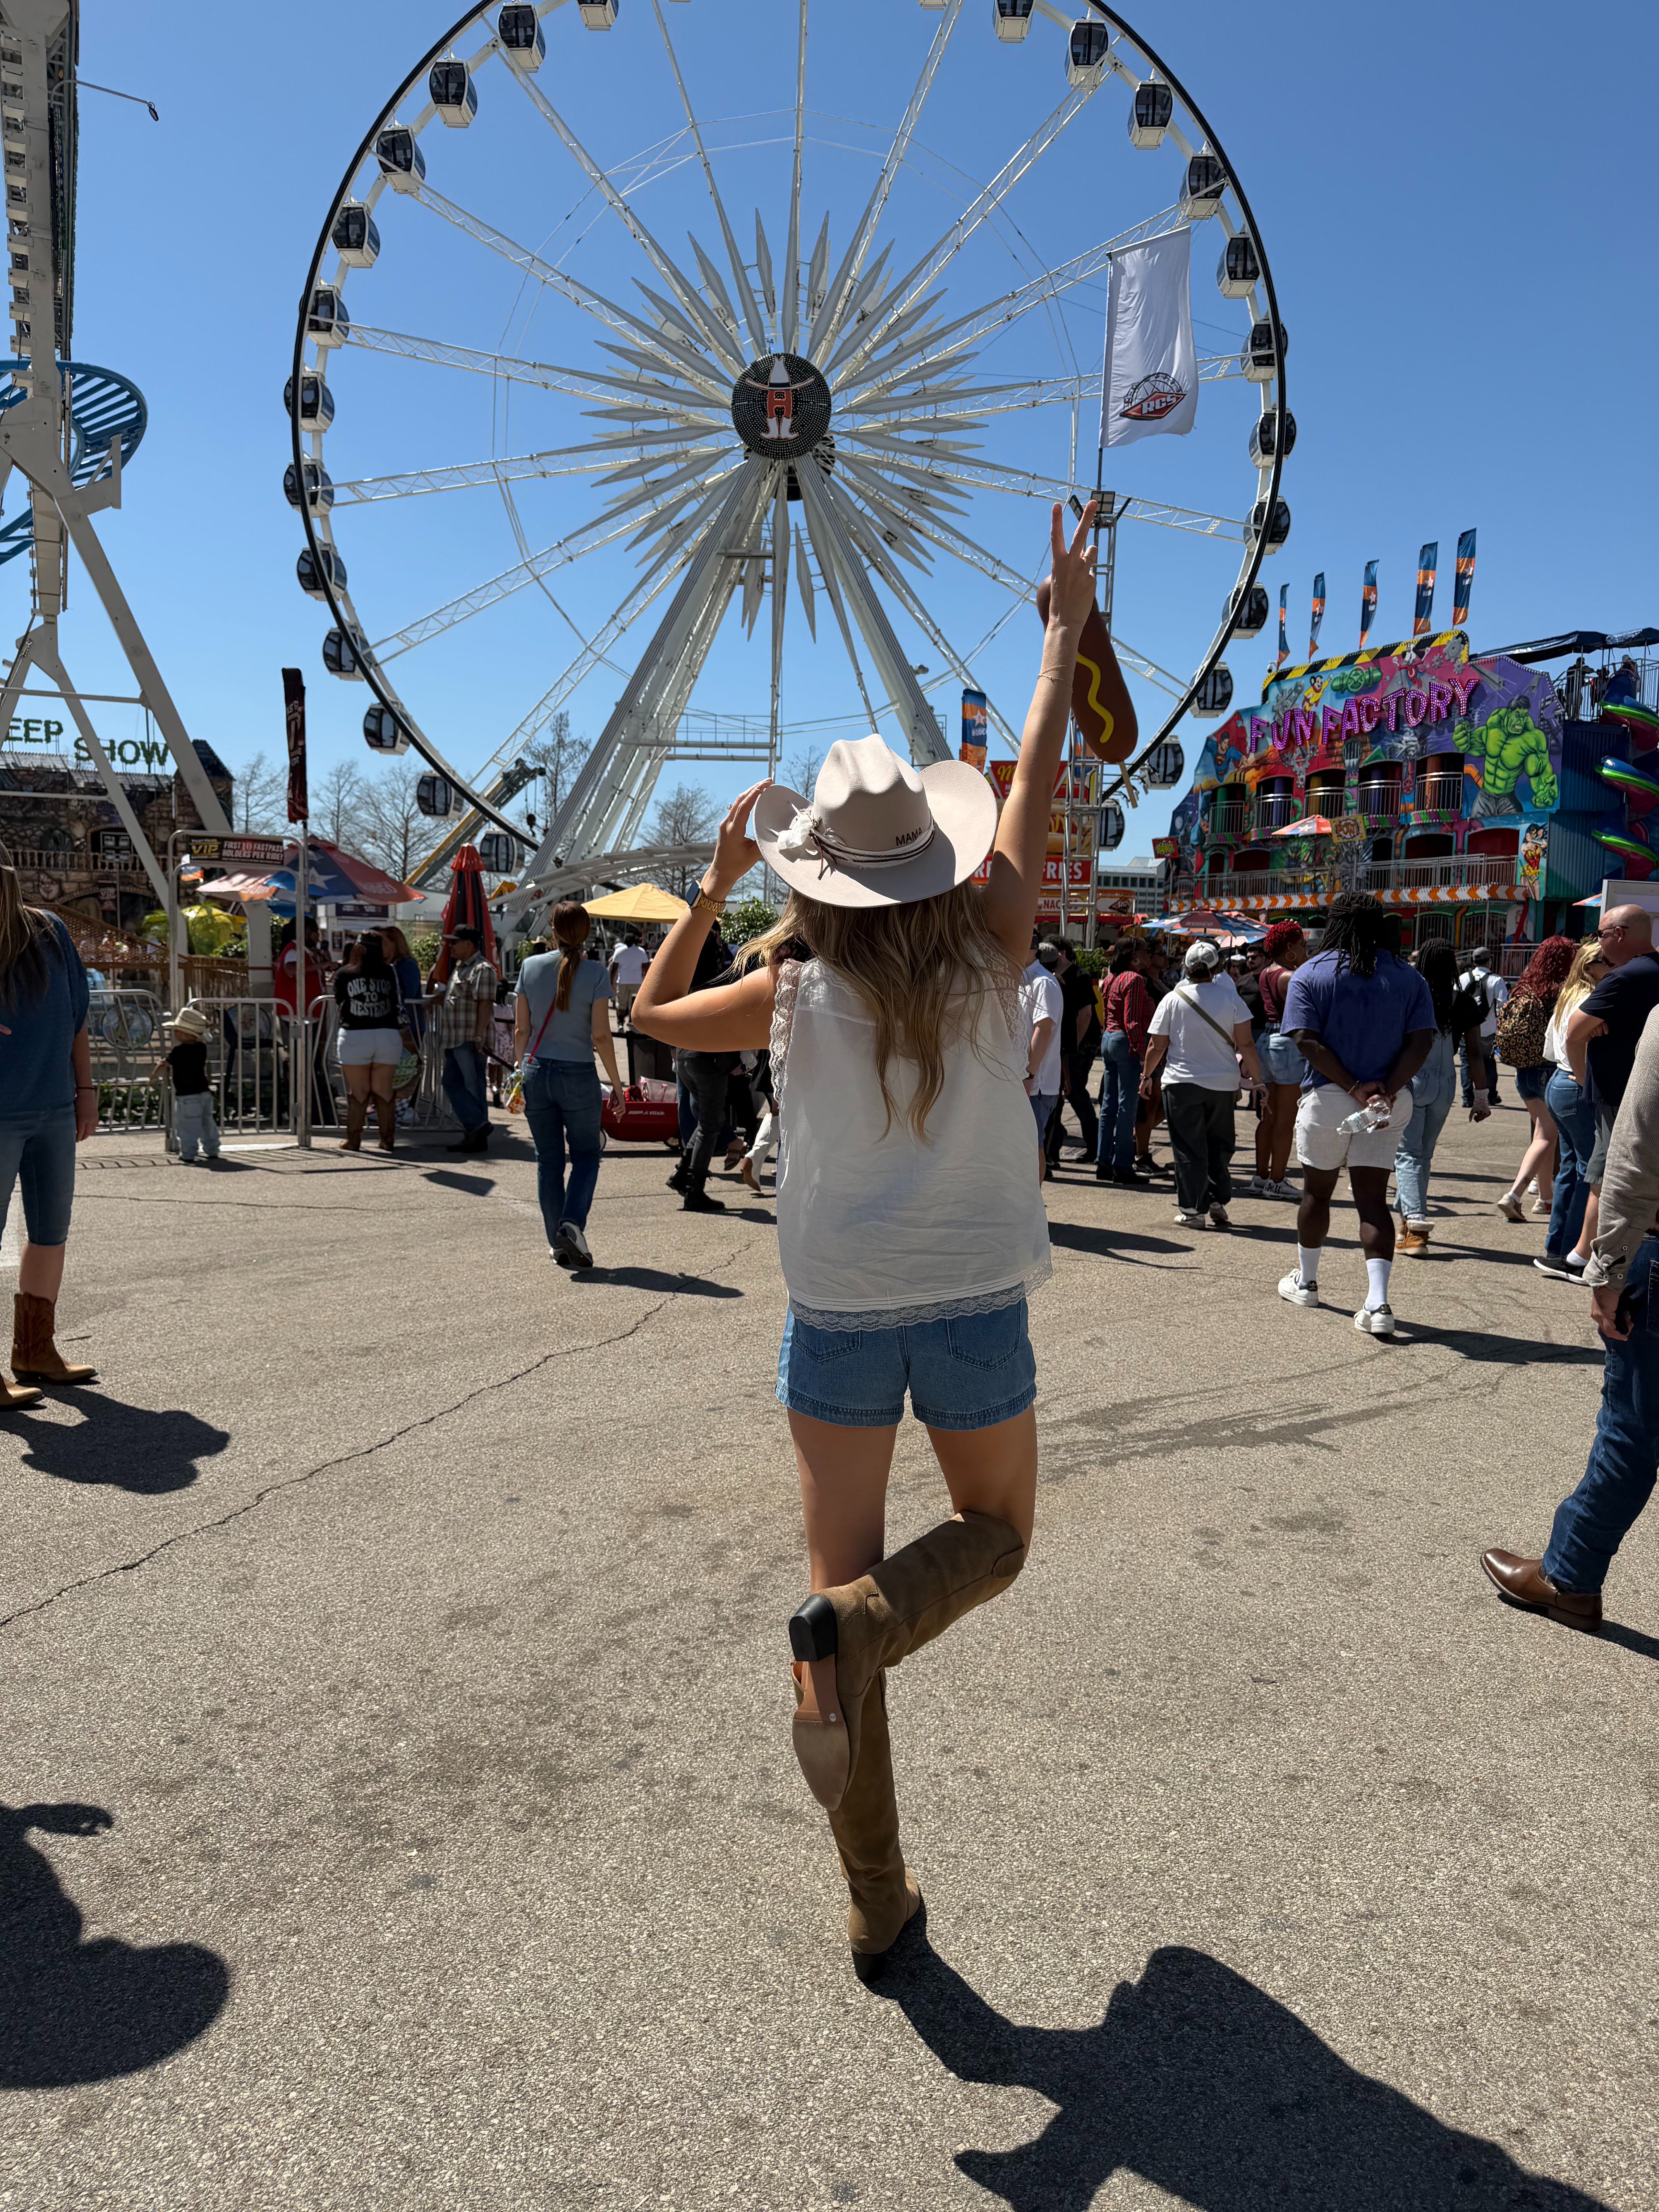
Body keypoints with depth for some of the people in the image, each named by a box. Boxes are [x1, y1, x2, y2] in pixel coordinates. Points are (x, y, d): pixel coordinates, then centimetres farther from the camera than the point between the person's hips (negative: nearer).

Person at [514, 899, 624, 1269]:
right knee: (586, 1155, 13)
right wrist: (616, 1082, 0)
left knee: (548, 1160, 11)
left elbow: (521, 1031, 3)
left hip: (536, 1072, 3)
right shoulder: (595, 974, -8)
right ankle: (572, 1222, -9)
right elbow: (601, 1036, -10)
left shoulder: (530, 968, 0)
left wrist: (520, 1070, 16)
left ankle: (559, 1243, 14)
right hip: (578, 1075, -3)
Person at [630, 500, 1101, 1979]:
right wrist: (1067, 629, 15)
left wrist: (719, 880, 13)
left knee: (842, 1575, 11)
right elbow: (1036, 782, 4)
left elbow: (652, 1011, 11)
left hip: (840, 1317, 0)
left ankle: (878, 1905, 15)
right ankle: (858, 1631, -10)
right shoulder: (988, 956, -6)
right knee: (997, 1533, 23)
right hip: (976, 1312, 0)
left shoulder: (794, 992, -7)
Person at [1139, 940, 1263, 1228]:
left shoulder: (1173, 1000, -5)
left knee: (1188, 1149, 5)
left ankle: (1192, 1209, 5)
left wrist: (1147, 1075, 13)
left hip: (1182, 1085, -1)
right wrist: (1256, 1078, 6)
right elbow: (1246, 1045, -4)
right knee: (1219, 1144, 16)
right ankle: (1218, 1203, 12)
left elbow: (1157, 1046, -1)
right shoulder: (1231, 999, -3)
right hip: (1223, 1084, 1)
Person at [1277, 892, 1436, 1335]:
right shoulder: (1408, 977, 5)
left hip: (1326, 1097, -2)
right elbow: (1421, 1041, -5)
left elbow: (1308, 1041, -14)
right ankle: (1378, 1303, -11)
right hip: (1389, 1102, 2)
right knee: (1373, 1199, 2)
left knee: (1317, 1190, 16)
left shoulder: (1310, 974, -3)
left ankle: (1306, 1282, 32)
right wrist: (1388, 1090, -12)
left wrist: (1354, 1087, -14)